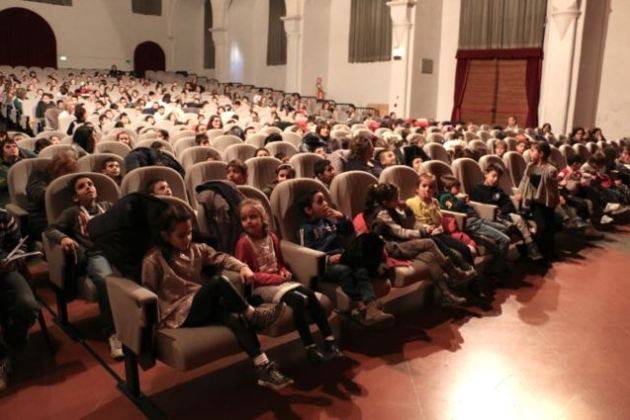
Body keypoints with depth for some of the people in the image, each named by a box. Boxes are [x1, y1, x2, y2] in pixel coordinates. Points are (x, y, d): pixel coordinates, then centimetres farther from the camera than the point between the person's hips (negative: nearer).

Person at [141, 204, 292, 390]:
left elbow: (221, 258, 9)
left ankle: (264, 367, -29)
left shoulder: (196, 249, 13)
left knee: (235, 318, -28)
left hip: (203, 308, 5)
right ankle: (253, 314, -16)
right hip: (180, 315, -5)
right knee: (218, 282, -30)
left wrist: (242, 267, -10)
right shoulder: (153, 260, -4)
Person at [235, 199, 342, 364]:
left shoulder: (272, 237, 10)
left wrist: (284, 272, -3)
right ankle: (311, 348, -23)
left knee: (310, 294, -19)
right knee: (298, 300, -28)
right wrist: (275, 278, -18)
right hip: (260, 287, -6)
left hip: (278, 280, 6)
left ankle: (329, 341, -17)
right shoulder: (244, 243, -9)